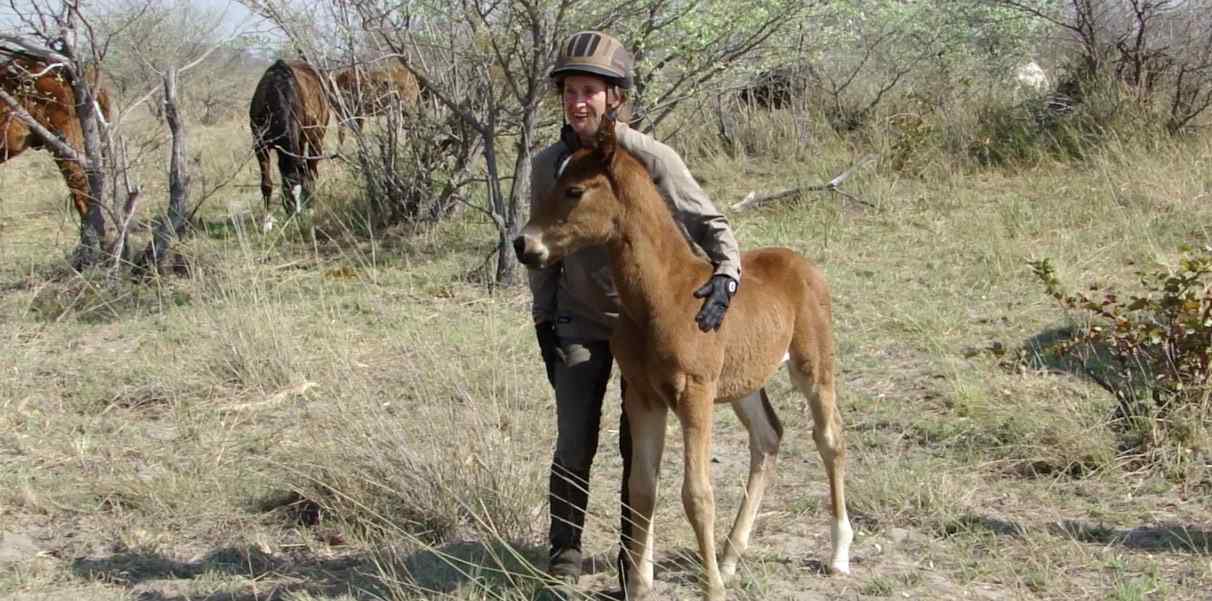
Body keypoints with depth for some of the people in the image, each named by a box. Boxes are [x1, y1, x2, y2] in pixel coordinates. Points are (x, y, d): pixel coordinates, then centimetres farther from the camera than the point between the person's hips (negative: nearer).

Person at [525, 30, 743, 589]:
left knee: (639, 444, 7)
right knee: (574, 444, -1)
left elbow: (710, 223, -14)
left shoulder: (651, 158, -17)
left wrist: (725, 279, -32)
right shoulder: (548, 165, -6)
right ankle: (564, 559, 15)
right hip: (579, 322, 2)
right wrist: (544, 324, 3)